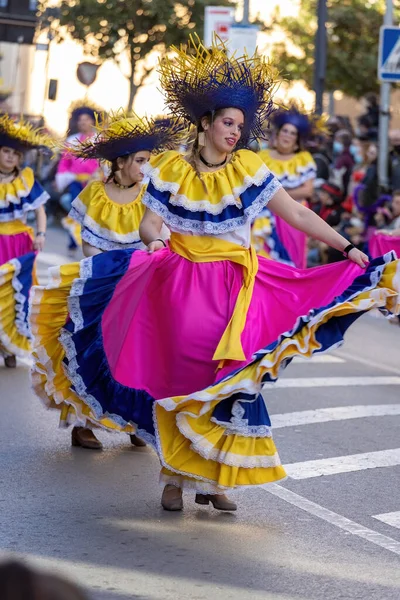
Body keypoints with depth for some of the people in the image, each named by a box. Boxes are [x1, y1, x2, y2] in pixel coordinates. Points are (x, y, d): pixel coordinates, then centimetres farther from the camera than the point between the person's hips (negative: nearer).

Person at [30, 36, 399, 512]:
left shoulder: (248, 168, 1)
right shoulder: (170, 169, 0)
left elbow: (298, 214, -1)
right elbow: (150, 222, -2)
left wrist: (347, 249, -7)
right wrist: (154, 239, -26)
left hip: (234, 288, 1)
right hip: (180, 284, 0)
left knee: (227, 381, -3)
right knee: (180, 378, -1)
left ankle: (214, 478, 7)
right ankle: (175, 477, 10)